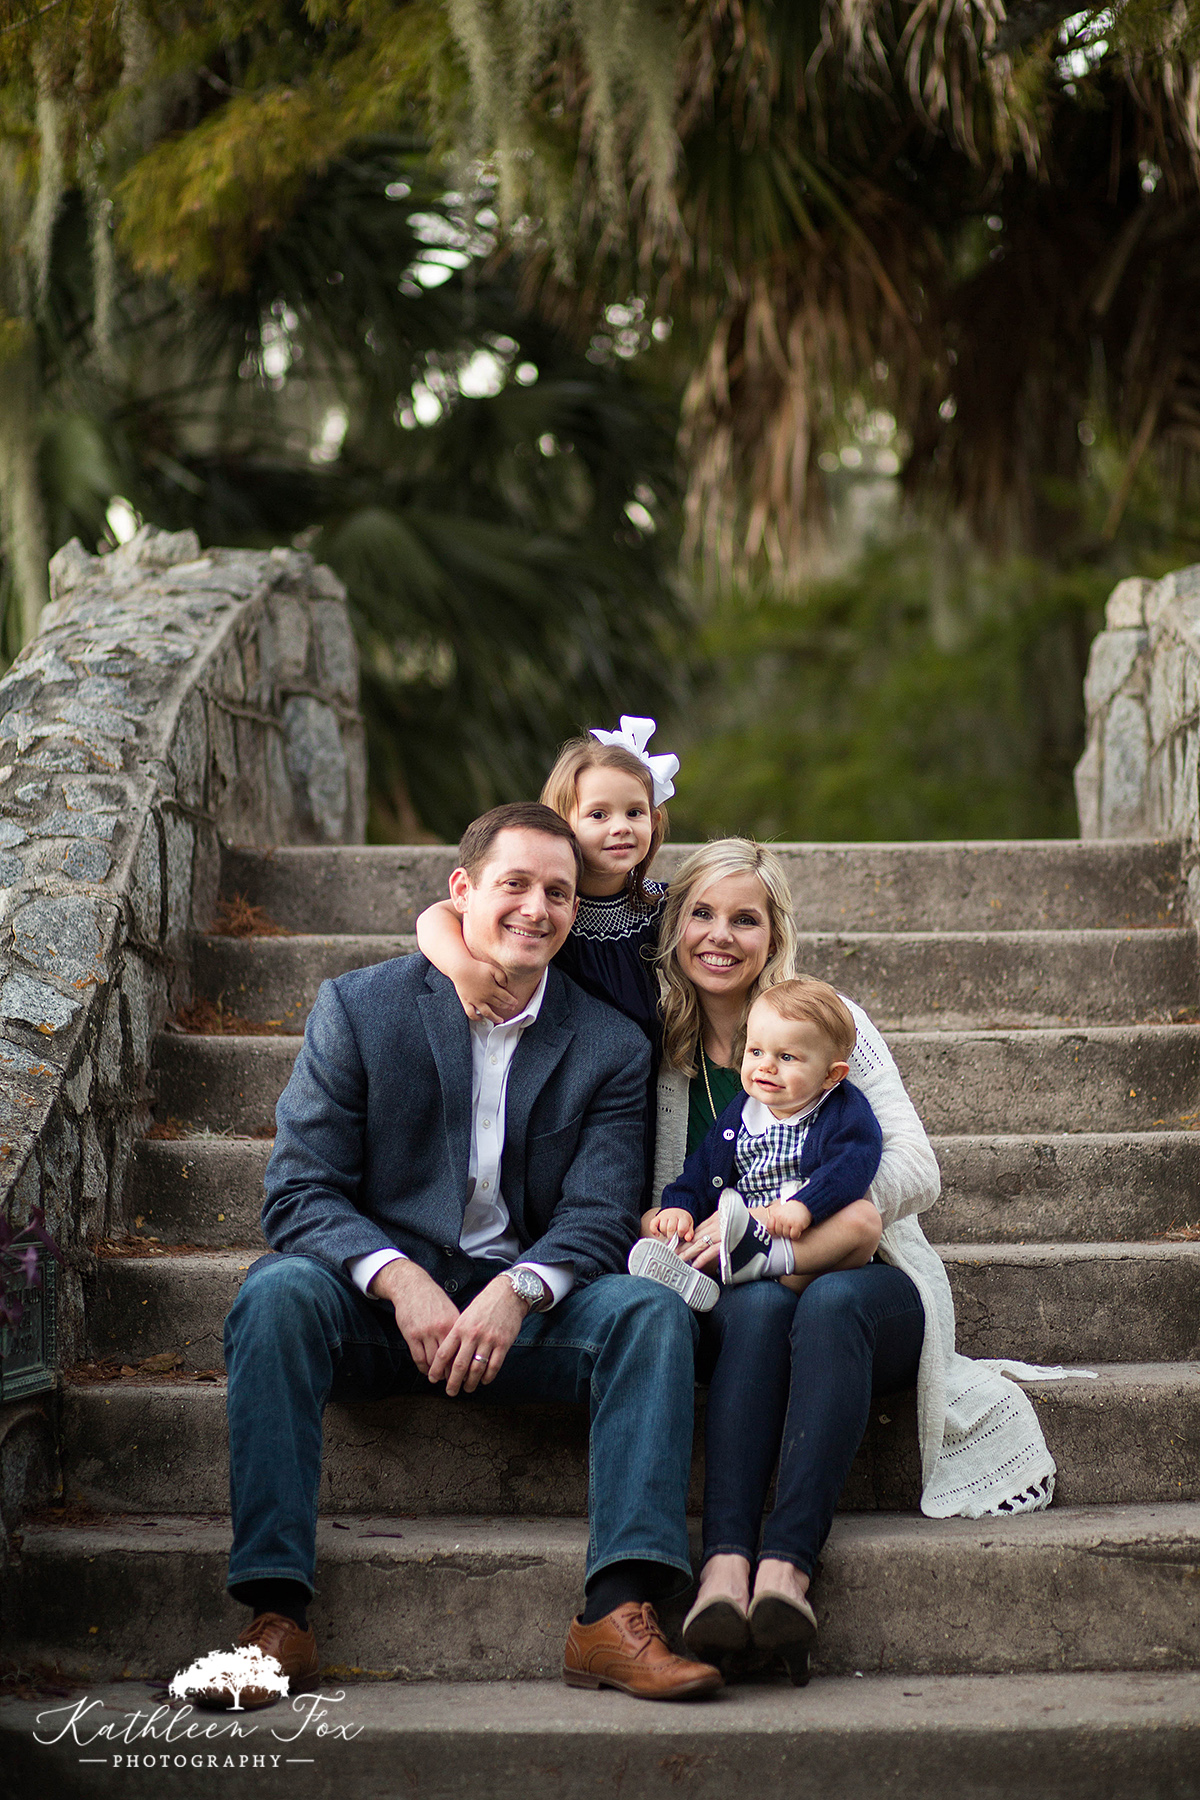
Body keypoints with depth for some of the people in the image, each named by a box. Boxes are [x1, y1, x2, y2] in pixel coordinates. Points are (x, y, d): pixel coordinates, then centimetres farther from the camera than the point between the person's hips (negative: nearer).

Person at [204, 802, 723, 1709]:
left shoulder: (611, 1047, 5)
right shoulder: (359, 1007, 1)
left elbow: (599, 1216, -3)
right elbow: (299, 1191, -5)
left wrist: (517, 1293, -26)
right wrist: (399, 1280, -25)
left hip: (520, 1305, 1)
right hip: (376, 1296, -1)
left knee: (654, 1313, -26)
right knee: (280, 1290, -32)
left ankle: (617, 1617, -35)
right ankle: (276, 1614, -34)